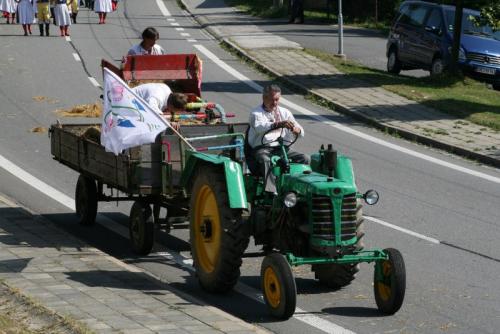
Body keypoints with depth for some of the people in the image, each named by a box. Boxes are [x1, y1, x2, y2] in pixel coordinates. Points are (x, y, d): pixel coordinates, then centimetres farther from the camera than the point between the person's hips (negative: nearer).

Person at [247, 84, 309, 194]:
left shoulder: (285, 112, 17)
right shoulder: (256, 113, 3)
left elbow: (301, 132, 10)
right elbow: (260, 127, -21)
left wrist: (297, 130, -18)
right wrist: (278, 124, -39)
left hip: (281, 148, 5)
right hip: (261, 149, -5)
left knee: (304, 158, -17)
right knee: (266, 161, -38)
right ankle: (272, 192, -50)